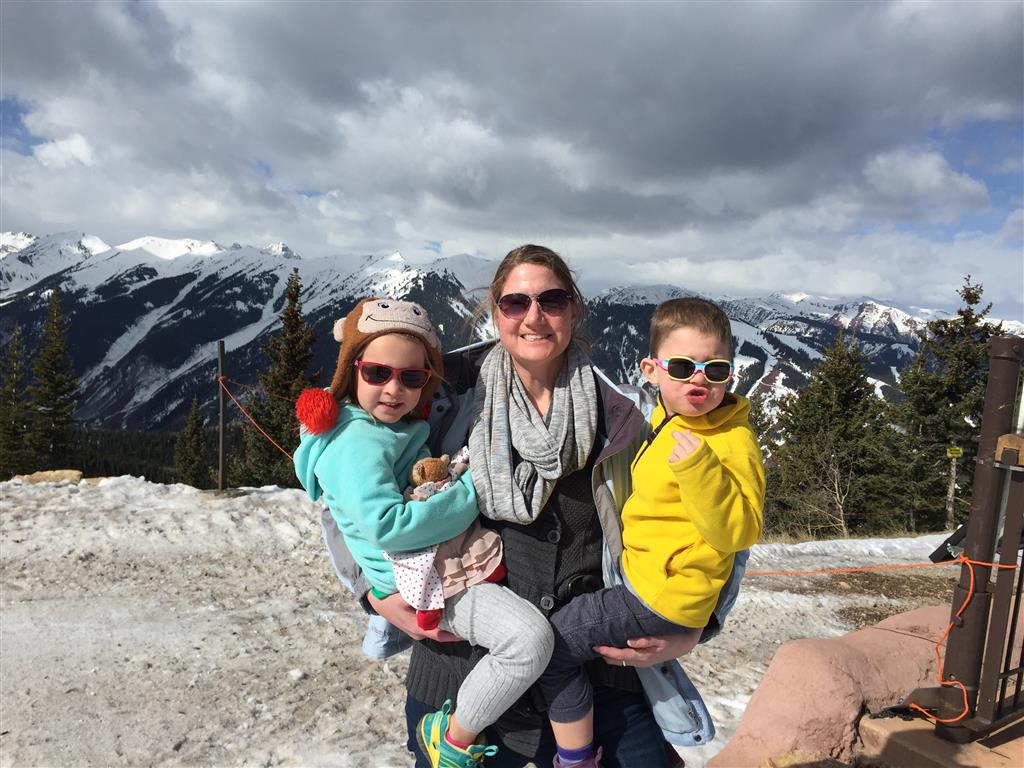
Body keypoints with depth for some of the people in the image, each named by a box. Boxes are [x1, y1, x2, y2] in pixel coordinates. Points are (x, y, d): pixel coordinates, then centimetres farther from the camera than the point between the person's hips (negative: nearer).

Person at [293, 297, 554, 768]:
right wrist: (467, 495, -20)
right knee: (530, 638, -26)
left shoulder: (399, 427, 12)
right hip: (429, 581, -10)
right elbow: (386, 526, -28)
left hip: (457, 556, 10)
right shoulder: (357, 443, -19)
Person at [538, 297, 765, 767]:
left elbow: (738, 532, -26)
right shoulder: (669, 423, 6)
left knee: (553, 646, -6)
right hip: (641, 571, 10)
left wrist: (698, 468, -36)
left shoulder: (733, 443, -21)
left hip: (663, 596, -10)